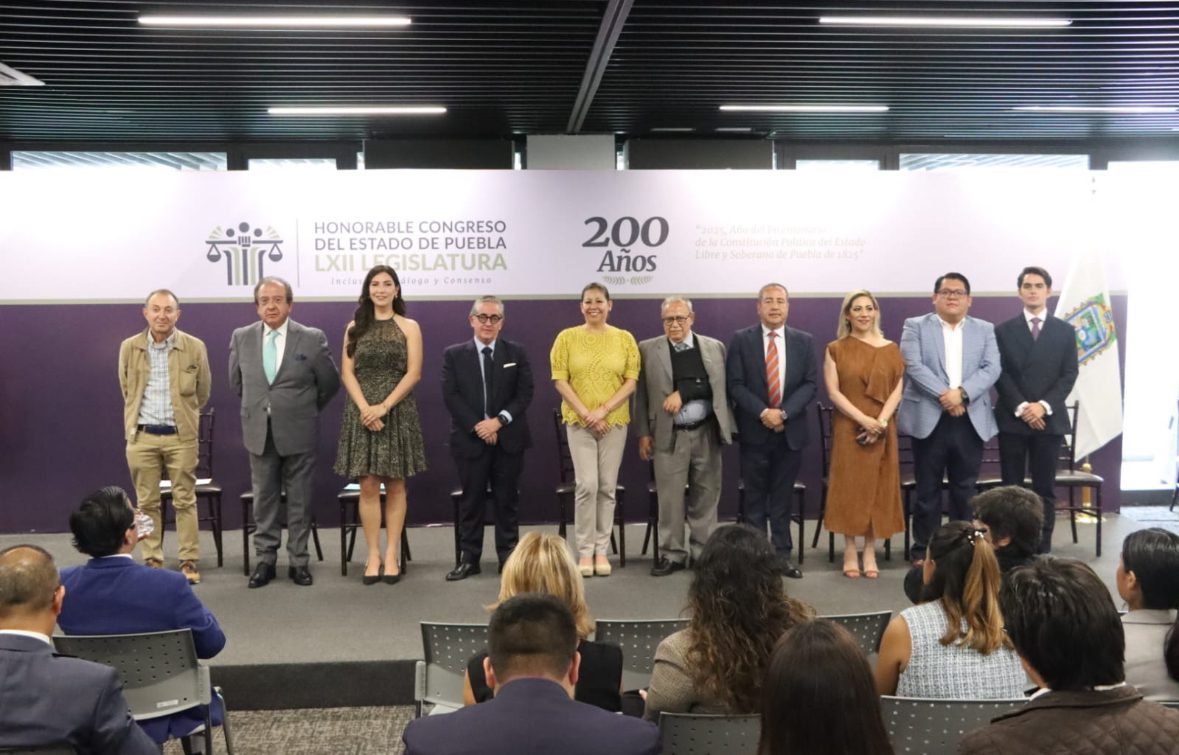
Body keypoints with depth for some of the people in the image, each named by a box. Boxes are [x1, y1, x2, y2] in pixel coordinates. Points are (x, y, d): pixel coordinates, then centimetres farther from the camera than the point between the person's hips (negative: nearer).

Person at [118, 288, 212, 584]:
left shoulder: (195, 347, -3)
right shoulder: (129, 347, 2)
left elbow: (202, 393, 9)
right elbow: (128, 391, 15)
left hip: (181, 436, -1)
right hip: (142, 436, 2)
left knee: (185, 501, 2)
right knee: (147, 502, 7)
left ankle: (189, 561, 8)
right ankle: (152, 560, 16)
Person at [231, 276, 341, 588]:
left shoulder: (312, 339, -6)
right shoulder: (241, 337, 3)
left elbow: (330, 383, 4)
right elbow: (236, 381, 18)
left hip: (298, 434, -2)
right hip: (259, 433, 2)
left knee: (299, 501, 6)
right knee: (264, 500, 9)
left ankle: (298, 561, 15)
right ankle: (265, 560, 18)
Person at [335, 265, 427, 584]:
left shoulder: (409, 327, 5)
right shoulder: (355, 328, 10)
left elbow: (414, 373, -4)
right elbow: (347, 373, 3)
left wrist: (384, 406, -13)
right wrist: (365, 408, -12)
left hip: (398, 412, -1)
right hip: (363, 413, 1)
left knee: (395, 485, 3)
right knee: (368, 486, -1)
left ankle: (391, 555, 8)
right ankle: (373, 556, 5)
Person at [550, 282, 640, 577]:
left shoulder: (624, 338, 3)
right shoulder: (567, 337, 1)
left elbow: (631, 381, -1)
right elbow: (560, 380, -3)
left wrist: (604, 410, -12)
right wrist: (585, 413, -11)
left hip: (615, 421, 1)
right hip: (578, 421, -1)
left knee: (608, 487, 4)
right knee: (587, 485, -9)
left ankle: (602, 550, 13)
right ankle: (585, 551, 3)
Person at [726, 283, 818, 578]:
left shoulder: (804, 341, 7)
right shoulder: (741, 340, 1)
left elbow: (810, 384, 0)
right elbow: (735, 385, -5)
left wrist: (783, 413, -14)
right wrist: (763, 412, -16)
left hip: (790, 431, 2)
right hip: (754, 431, -1)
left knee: (783, 498, 8)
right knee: (755, 498, 5)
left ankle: (782, 556, 13)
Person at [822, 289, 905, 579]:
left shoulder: (890, 349, 7)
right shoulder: (835, 349, 2)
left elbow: (897, 390, 1)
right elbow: (833, 392, -6)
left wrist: (881, 421, -14)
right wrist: (863, 419, -16)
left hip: (881, 431, 2)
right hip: (848, 429, -2)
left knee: (877, 487, 4)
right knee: (849, 486, 0)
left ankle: (870, 552, 11)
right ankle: (850, 552, 7)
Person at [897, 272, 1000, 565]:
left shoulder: (985, 330, 12)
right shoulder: (915, 326, 4)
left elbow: (991, 368, -1)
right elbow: (914, 366, -8)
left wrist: (962, 393, -16)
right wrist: (944, 395, -17)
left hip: (971, 420, 2)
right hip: (929, 418, -2)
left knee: (965, 488, 8)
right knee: (927, 488, 4)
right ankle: (922, 548, 12)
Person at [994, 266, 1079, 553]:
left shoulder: (1065, 331, 9)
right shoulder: (1003, 331, 6)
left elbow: (1069, 374, 2)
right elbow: (1000, 374, -1)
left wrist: (1044, 405, -12)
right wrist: (1021, 407, -13)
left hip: (1050, 419, 1)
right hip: (1012, 418, -1)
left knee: (1045, 487, 3)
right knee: (1011, 487, 2)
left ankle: (1043, 547, 8)